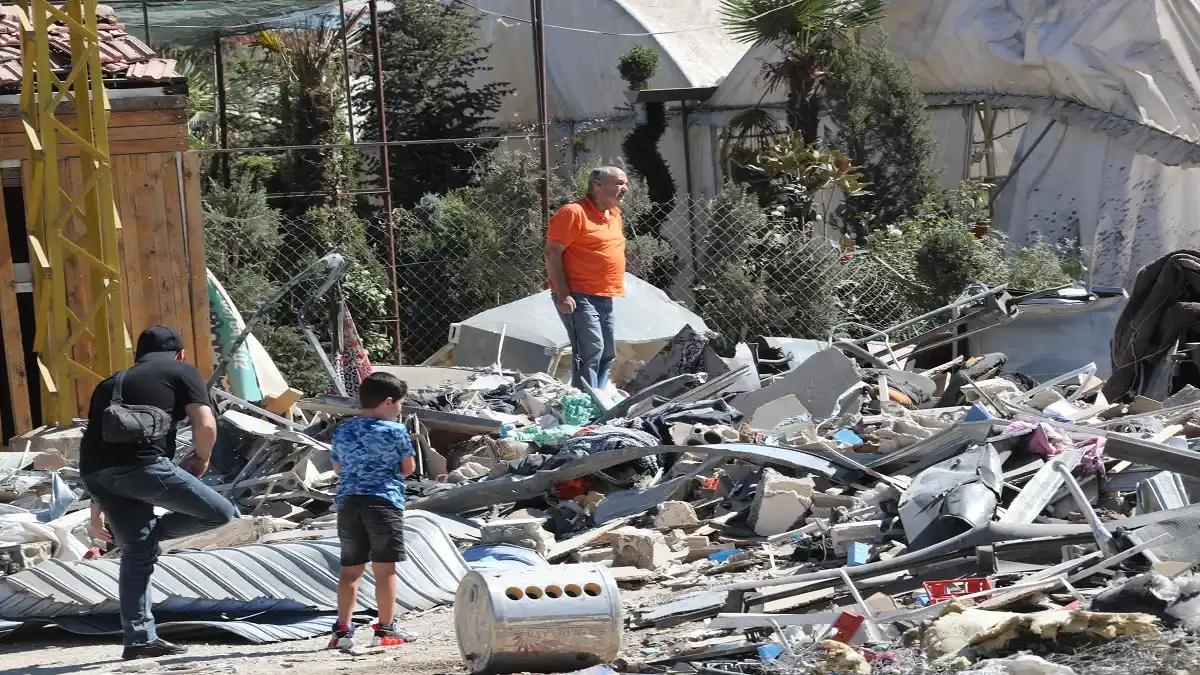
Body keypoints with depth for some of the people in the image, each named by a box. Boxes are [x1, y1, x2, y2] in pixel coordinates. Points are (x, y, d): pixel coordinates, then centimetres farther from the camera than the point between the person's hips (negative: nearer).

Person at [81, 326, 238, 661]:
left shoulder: (110, 385, 33)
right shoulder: (183, 372, 16)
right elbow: (206, 425, 2)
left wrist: (98, 508, 34)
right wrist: (201, 459, 22)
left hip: (93, 470, 6)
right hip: (141, 464, -6)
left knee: (136, 551, 17)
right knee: (220, 513, 3)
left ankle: (140, 640, 15)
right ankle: (152, 532, 2)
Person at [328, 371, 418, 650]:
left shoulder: (343, 431, 11)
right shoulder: (395, 431, -5)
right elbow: (408, 468, 1)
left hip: (348, 502, 5)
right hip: (384, 502, -5)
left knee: (350, 569, 8)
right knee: (385, 569, 1)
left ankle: (343, 630, 4)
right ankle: (386, 629, 3)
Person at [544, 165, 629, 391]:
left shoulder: (614, 214, 16)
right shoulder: (574, 212, -11)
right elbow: (552, 253, -14)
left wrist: (618, 287, 21)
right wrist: (563, 294, -20)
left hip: (605, 298, 9)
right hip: (578, 297, -9)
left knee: (607, 355, 10)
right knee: (590, 351, -17)